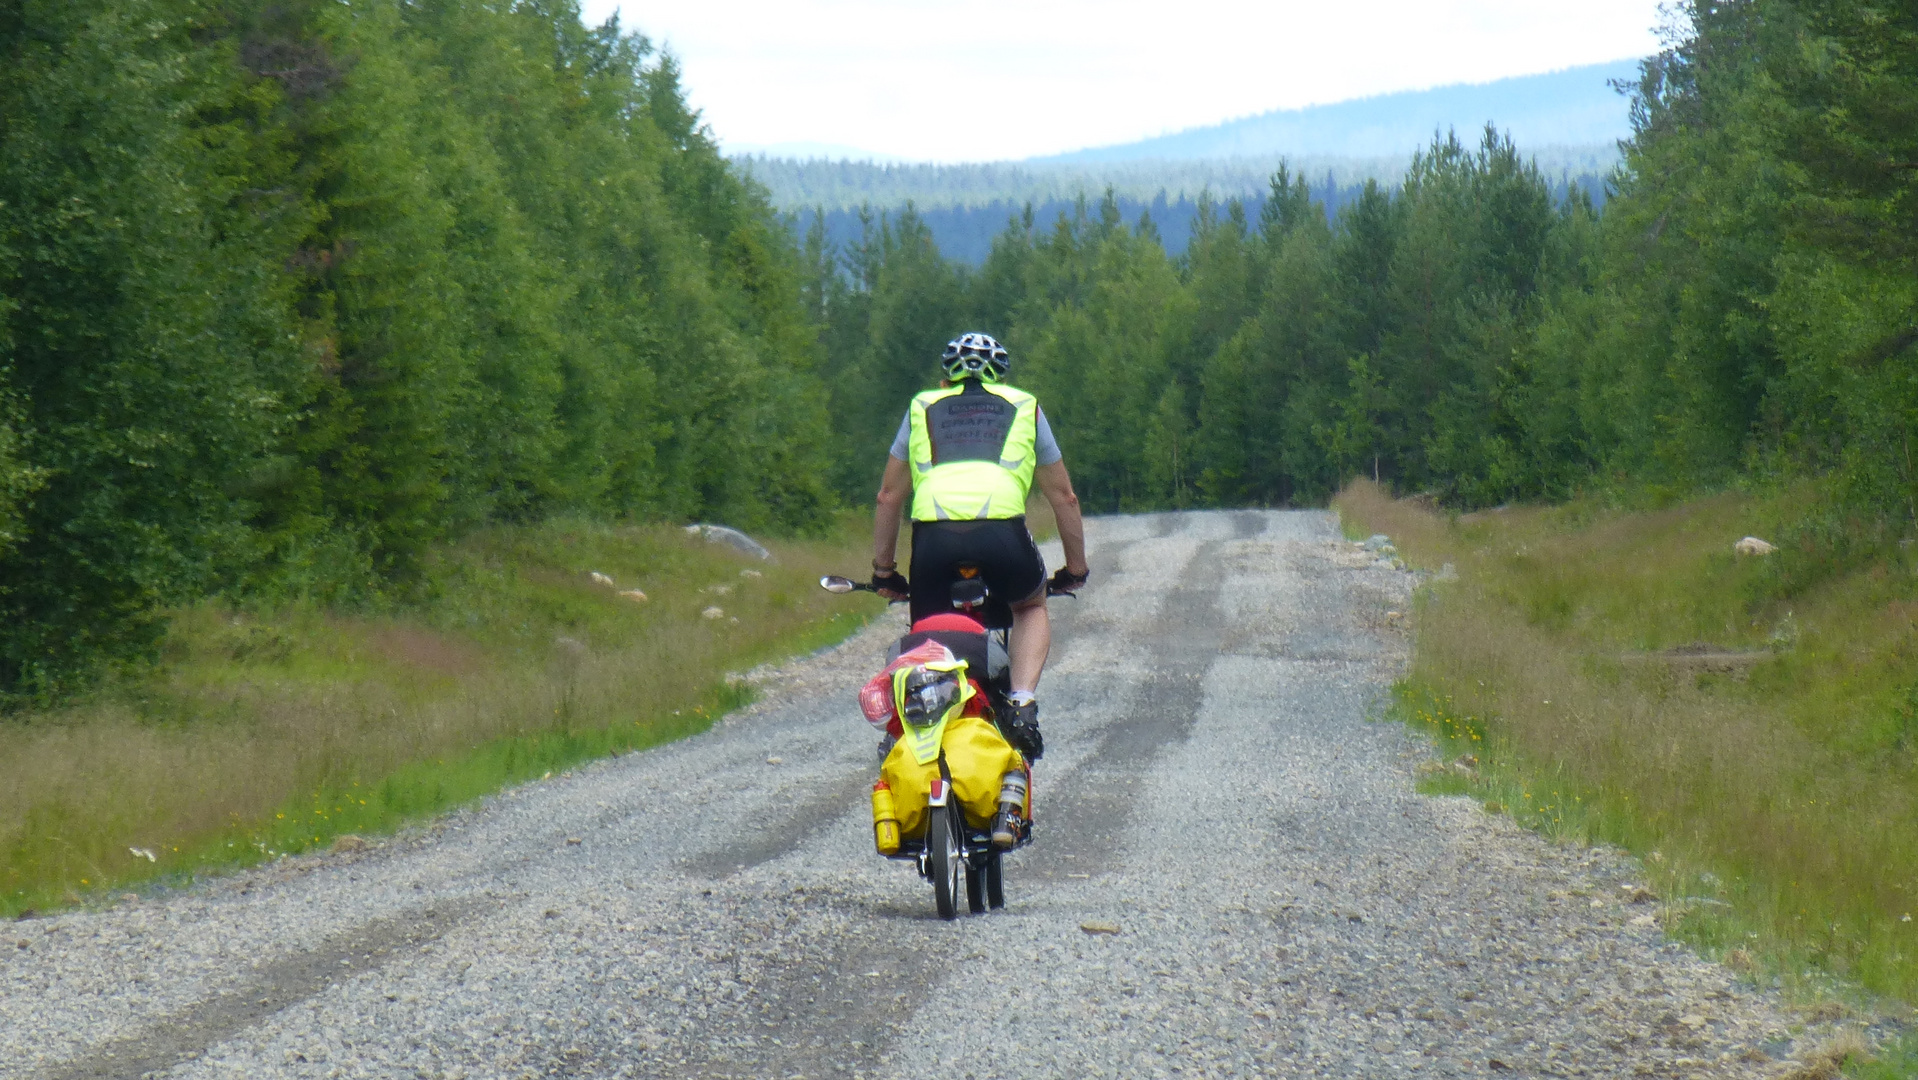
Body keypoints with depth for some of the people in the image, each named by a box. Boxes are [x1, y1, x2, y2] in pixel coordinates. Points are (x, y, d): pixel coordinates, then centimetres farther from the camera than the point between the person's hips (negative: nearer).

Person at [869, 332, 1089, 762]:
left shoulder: (923, 409, 31)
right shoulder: (1023, 408, 29)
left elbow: (890, 496, 31)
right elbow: (1063, 497, 32)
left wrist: (883, 572, 39)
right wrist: (1076, 569, 42)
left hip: (933, 533, 1)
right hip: (1001, 531, -1)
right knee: (1031, 608, 27)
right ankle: (1022, 705, 4)